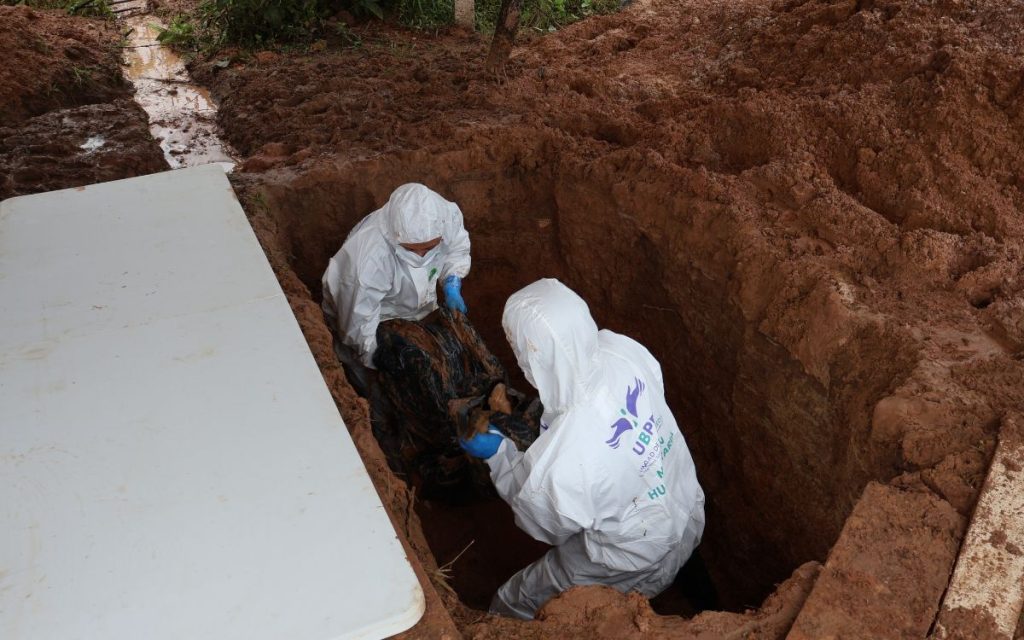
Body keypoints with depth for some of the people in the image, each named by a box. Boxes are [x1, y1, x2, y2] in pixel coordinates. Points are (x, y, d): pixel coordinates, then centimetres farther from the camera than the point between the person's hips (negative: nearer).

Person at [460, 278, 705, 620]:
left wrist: (498, 454, -9)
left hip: (641, 565, -6)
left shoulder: (563, 457, -41)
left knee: (510, 604, 11)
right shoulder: (622, 349, -25)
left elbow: (548, 525, -16)